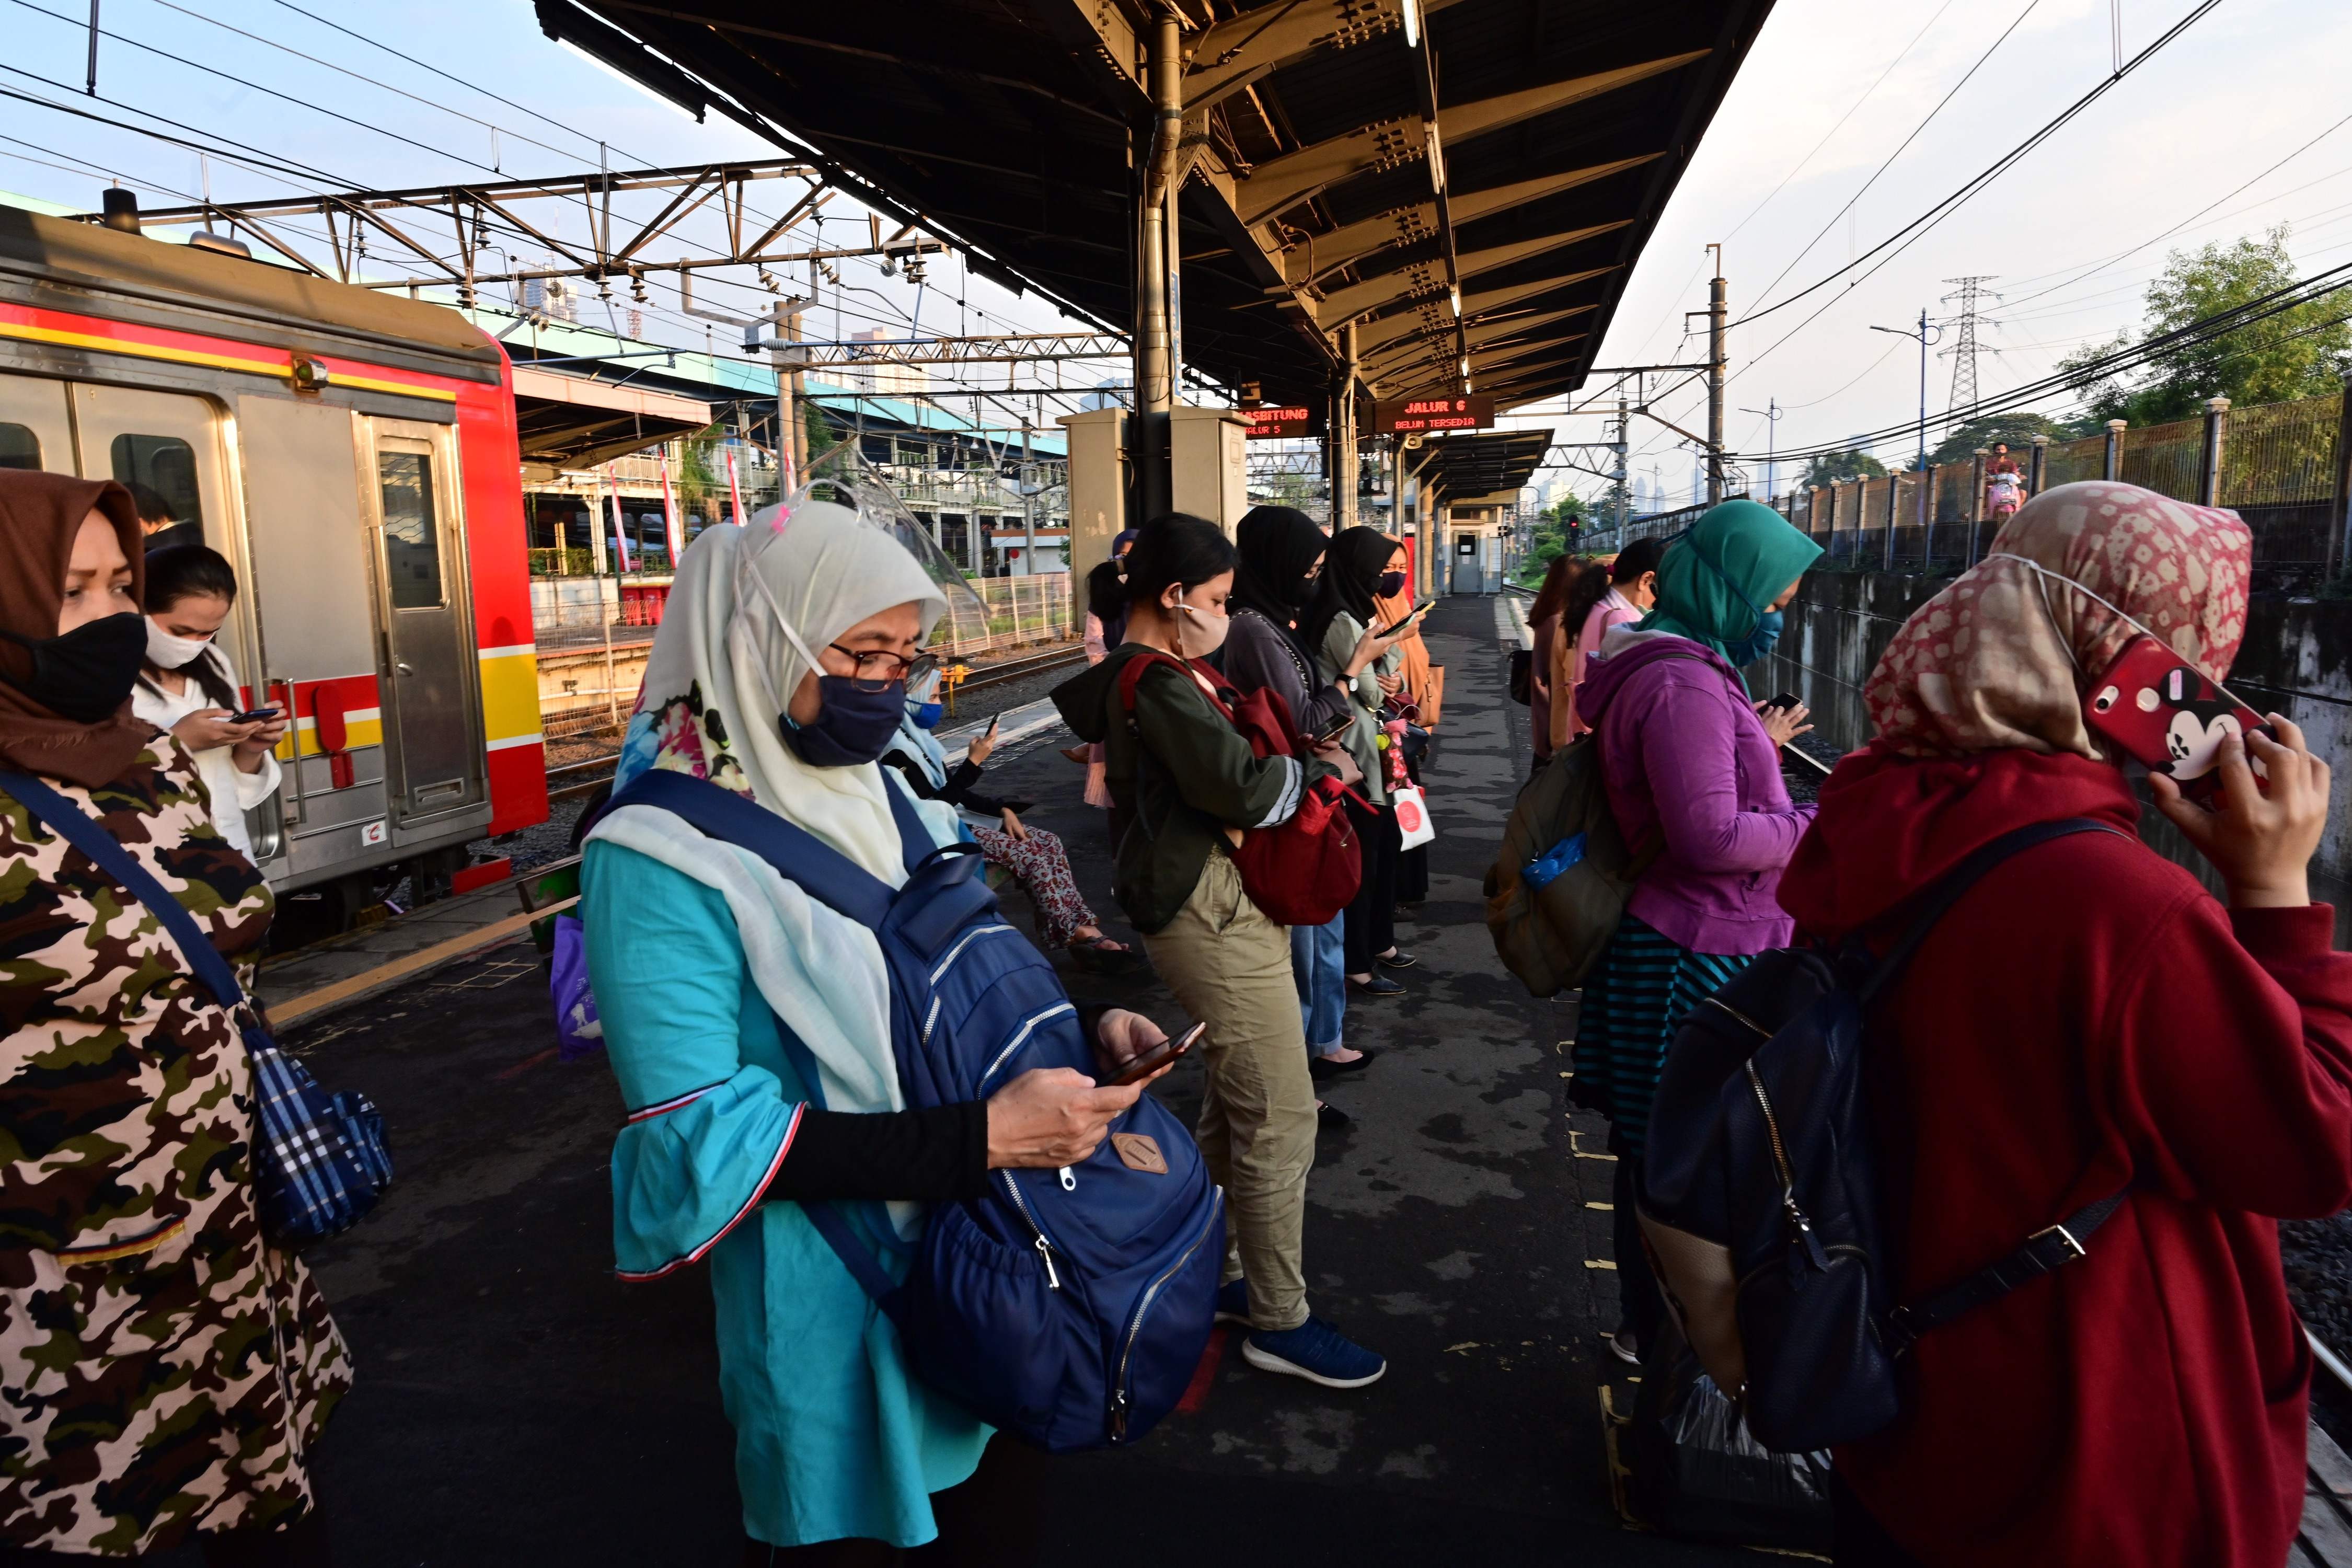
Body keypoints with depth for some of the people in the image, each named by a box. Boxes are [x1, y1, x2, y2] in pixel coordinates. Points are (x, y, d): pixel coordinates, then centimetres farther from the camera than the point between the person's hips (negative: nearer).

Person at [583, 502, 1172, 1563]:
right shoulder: (663, 859, -18)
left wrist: (1081, 1028, -3)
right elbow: (698, 1134, -24)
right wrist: (978, 1139, -29)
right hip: (830, 1307, -6)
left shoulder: (898, 805, 3)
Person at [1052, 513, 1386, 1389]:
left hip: (1207, 905, 11)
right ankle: (1279, 1323, 8)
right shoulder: (1159, 685, -18)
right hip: (1215, 915, -11)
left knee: (1232, 1106, 20)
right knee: (1280, 1118, -4)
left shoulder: (1132, 677, 15)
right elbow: (1245, 788, -25)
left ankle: (1220, 1273, 33)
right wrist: (1325, 770, -8)